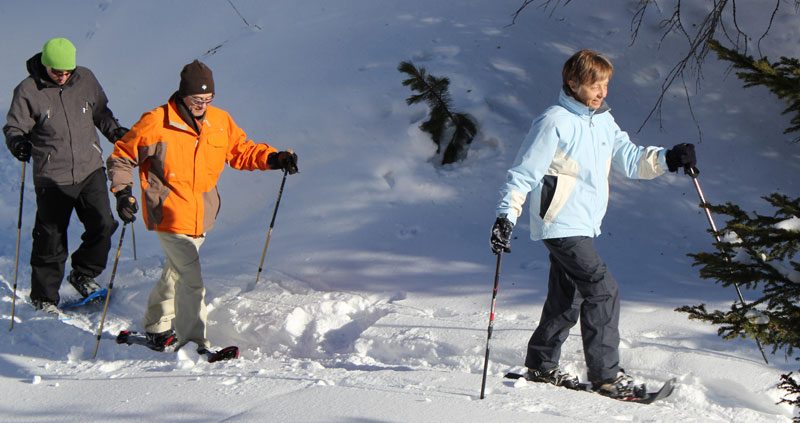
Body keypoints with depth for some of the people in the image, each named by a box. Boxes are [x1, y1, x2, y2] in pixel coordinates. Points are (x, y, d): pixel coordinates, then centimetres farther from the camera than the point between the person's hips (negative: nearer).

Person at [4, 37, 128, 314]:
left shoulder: (85, 80, 3)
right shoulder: (28, 91, -7)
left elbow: (100, 112, 19)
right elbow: (14, 128, -2)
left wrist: (116, 132, 4)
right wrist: (18, 143, -23)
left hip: (90, 169, 3)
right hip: (53, 177, -3)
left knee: (103, 224, -7)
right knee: (51, 239, 2)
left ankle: (83, 275, 17)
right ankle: (44, 297, 17)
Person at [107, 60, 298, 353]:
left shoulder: (220, 122, 4)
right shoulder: (156, 123, -11)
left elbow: (241, 151, 15)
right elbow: (121, 158, -3)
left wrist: (273, 159, -2)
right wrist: (123, 191, -16)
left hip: (202, 218, 6)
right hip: (169, 217, -6)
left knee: (177, 272, 20)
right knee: (191, 278, -15)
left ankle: (157, 328, 37)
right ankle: (193, 341, -10)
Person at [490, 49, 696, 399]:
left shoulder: (604, 122, 12)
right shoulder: (554, 122, -12)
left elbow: (630, 160, 14)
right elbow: (524, 172, -13)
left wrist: (667, 159, -3)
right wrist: (506, 216, -20)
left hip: (583, 226, 9)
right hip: (561, 225, -9)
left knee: (567, 300, 15)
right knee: (603, 290, -15)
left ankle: (541, 365, 28)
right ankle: (605, 374, -12)